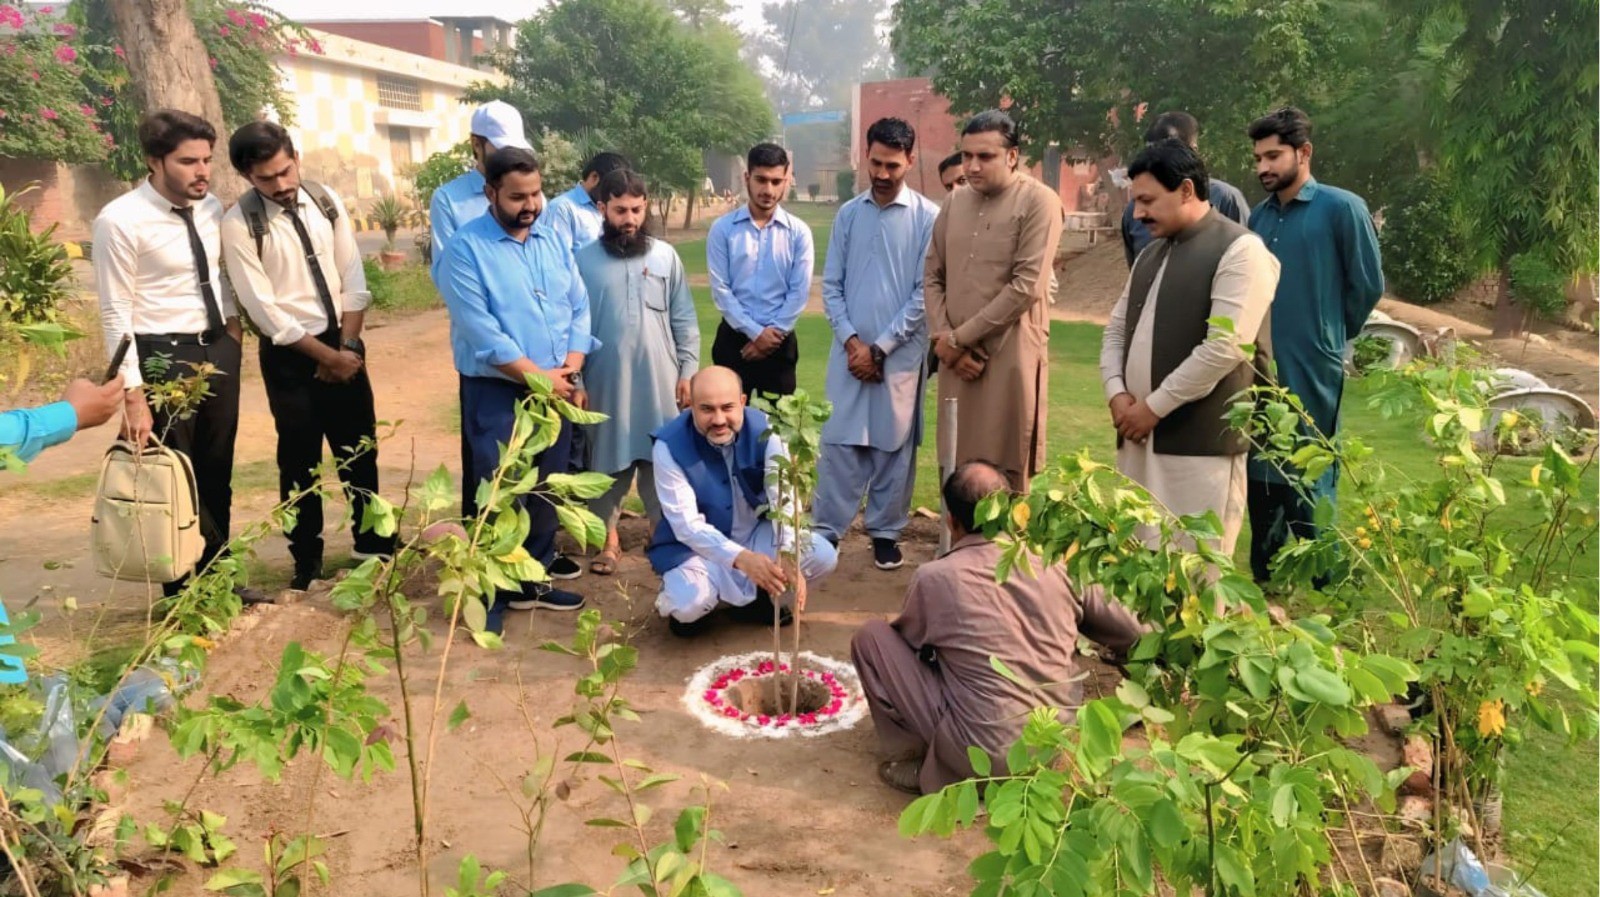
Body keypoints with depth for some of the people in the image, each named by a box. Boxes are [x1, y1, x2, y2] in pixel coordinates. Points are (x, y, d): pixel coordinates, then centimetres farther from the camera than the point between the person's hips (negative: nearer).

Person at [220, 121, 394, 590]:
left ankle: (373, 542, 30)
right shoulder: (238, 224, -12)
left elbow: (353, 279, 1)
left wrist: (347, 346, -8)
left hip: (343, 344, 4)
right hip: (289, 354, -4)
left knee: (360, 448, 13)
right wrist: (326, 355, -13)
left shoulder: (326, 201, 1)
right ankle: (306, 560, 22)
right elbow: (265, 310, -14)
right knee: (300, 461, 6)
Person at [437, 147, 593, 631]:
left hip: (556, 392, 6)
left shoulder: (553, 242, 9)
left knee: (545, 492, 13)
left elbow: (579, 308, 7)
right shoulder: (466, 248, -10)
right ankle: (490, 593, 11)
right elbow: (480, 331, -17)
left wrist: (570, 369, -8)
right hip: (497, 394, -6)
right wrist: (539, 376, -16)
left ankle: (534, 579, 26)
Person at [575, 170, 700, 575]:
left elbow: (684, 321, 4)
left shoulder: (666, 256, 3)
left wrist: (688, 371, 0)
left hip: (659, 381, 1)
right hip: (607, 381, 0)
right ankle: (609, 538, 21)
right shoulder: (584, 260, 0)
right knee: (609, 460, 8)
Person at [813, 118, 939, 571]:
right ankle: (826, 530, 12)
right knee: (838, 442, 3)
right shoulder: (848, 214, 7)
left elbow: (926, 294, -7)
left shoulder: (928, 218, -5)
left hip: (900, 354, -2)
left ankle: (886, 532, 20)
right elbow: (831, 285, 7)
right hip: (850, 349, 2)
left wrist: (880, 347, -9)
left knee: (893, 445, 7)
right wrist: (850, 339, -6)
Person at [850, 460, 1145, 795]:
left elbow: (910, 640, 12)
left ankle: (921, 764, 9)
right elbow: (1130, 636, 12)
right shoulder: (1058, 565, 0)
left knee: (872, 637, 5)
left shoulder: (934, 578, -8)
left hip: (987, 757, -5)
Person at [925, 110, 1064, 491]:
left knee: (1005, 476, 0)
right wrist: (943, 339, -2)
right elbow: (932, 276, 14)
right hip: (957, 357, 5)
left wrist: (959, 337, -10)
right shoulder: (955, 201, 12)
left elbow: (1026, 287, -13)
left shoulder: (1039, 201, -5)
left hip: (1009, 355, -5)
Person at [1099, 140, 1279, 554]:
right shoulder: (1151, 254, 18)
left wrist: (1154, 406, -13)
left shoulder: (1240, 250, -8)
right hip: (1139, 437, 8)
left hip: (1200, 443, -7)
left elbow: (1225, 347, -18)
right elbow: (1116, 329, 18)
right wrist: (1117, 393, 0)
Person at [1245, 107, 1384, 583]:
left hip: (1312, 373, -6)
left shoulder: (1341, 208, -8)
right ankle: (1267, 588, 27)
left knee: (1309, 490, 1)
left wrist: (1327, 335, 7)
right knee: (1261, 482, 13)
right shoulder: (1259, 216, 8)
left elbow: (1368, 286, -3)